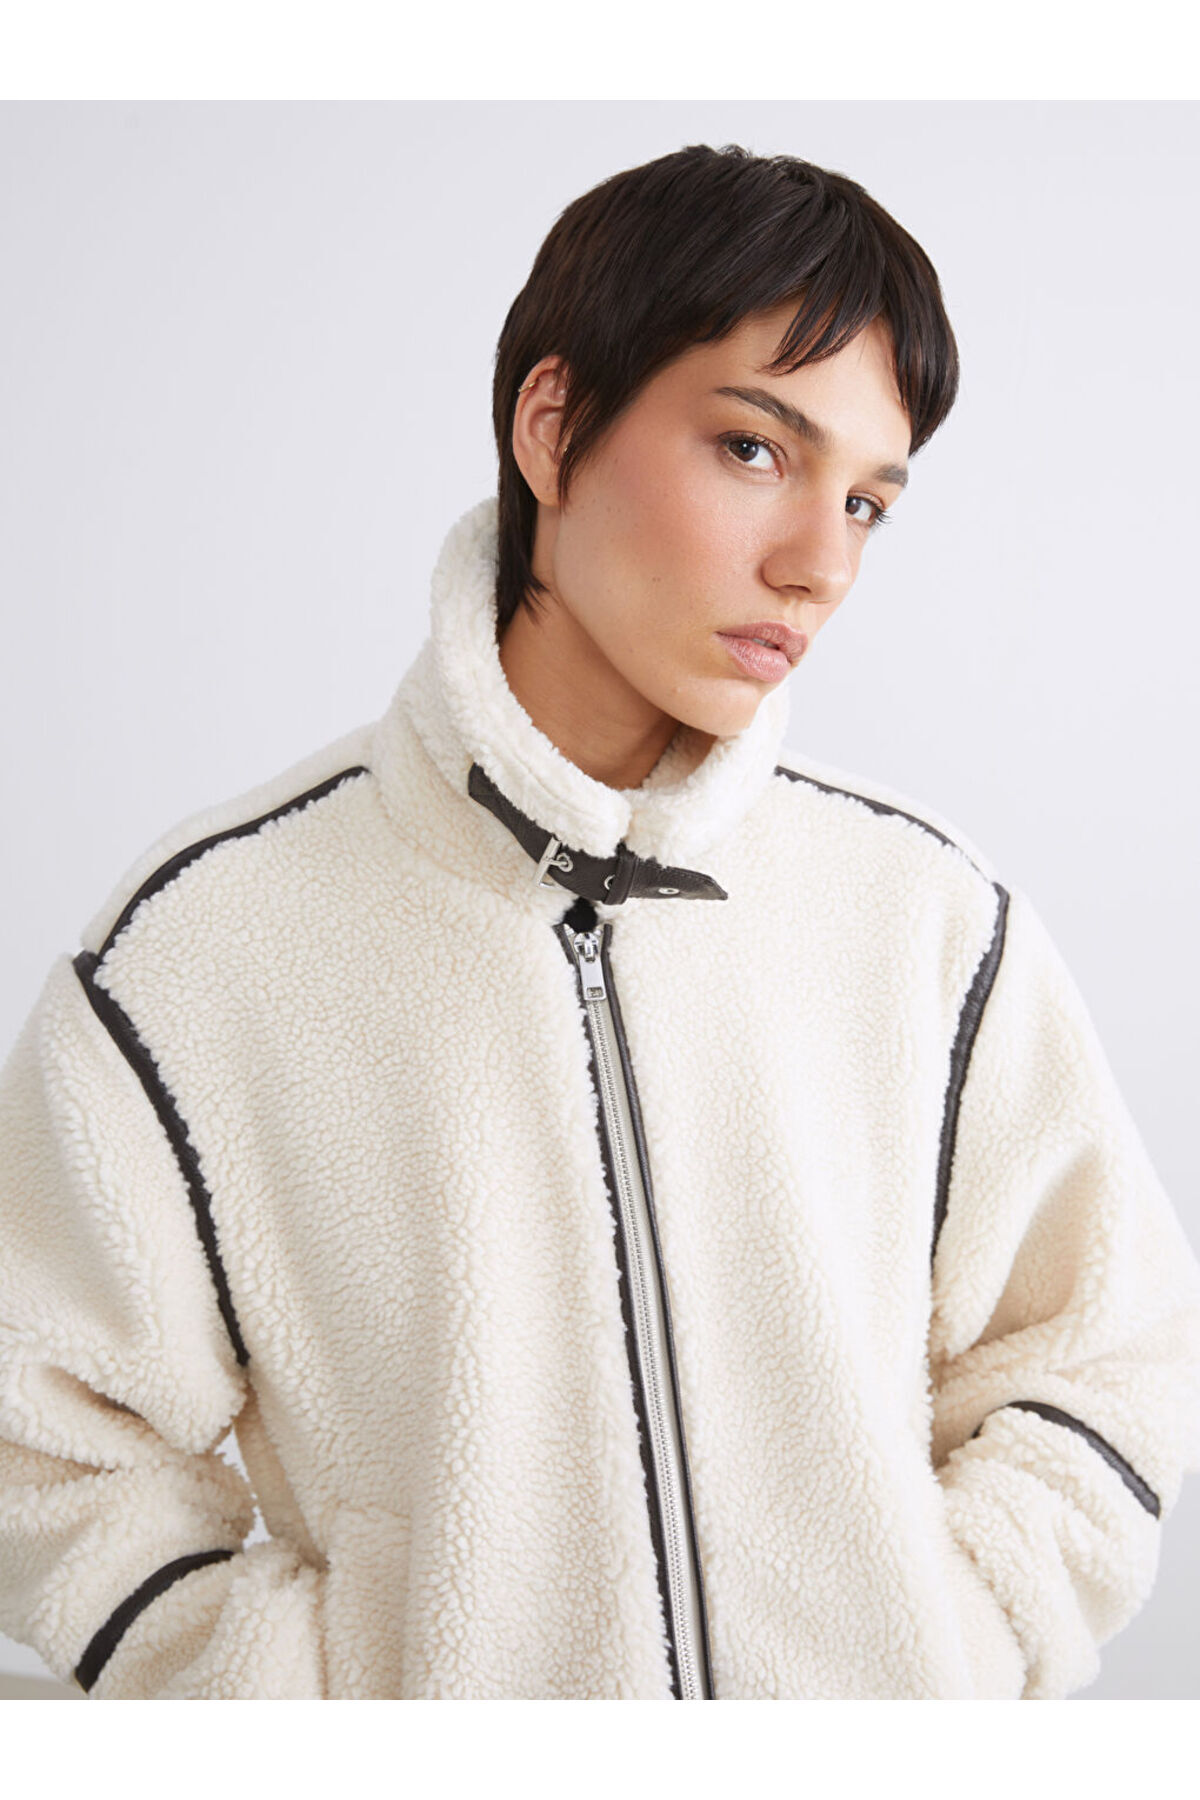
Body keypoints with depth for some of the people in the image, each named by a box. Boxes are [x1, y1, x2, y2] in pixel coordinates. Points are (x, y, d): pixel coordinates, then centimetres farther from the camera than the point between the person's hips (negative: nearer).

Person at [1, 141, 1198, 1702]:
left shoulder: (931, 912, -9)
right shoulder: (202, 941, -15)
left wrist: (943, 1662, -12)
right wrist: (290, 1695, -16)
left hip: (879, 1680, 2)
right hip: (429, 1687, -1)